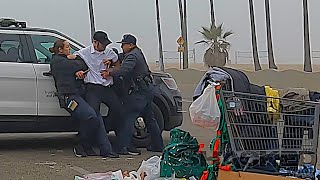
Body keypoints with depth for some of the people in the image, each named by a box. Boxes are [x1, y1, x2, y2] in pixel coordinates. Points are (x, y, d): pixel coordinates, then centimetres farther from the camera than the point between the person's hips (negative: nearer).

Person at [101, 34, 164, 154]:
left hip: (139, 92, -11)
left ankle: (123, 147, -15)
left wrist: (110, 73, -23)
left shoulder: (132, 56, -14)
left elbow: (124, 70, -30)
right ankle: (158, 145, 23)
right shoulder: (137, 52, 19)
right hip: (147, 89, 11)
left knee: (129, 118, -11)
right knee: (149, 118, 17)